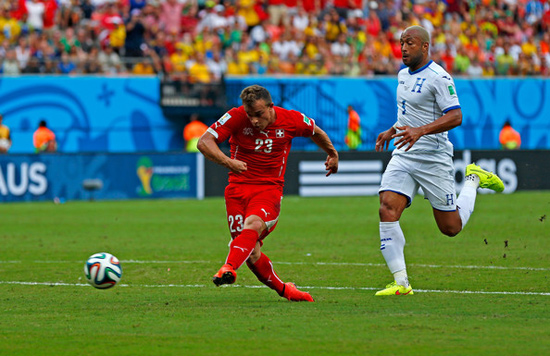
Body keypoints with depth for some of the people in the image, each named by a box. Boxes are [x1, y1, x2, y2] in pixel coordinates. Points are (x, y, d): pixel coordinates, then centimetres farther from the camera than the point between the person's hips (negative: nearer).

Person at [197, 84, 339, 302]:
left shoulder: (291, 120, -4)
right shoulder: (237, 117, -9)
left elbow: (316, 132, 19)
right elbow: (204, 142, -13)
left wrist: (332, 153, 34)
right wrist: (228, 162, -29)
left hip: (270, 188, -1)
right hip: (238, 187, 1)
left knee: (253, 225, -33)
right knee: (251, 253, -4)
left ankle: (228, 268, -52)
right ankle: (282, 289, 18)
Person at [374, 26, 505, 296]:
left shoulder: (438, 77, -15)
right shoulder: (403, 74, 12)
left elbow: (455, 117, -21)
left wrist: (420, 131, -31)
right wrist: (392, 130, 20)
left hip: (433, 159, -6)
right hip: (403, 157, 7)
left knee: (451, 227, 4)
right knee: (387, 211, -15)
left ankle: (474, 180, 31)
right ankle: (401, 282, -11)